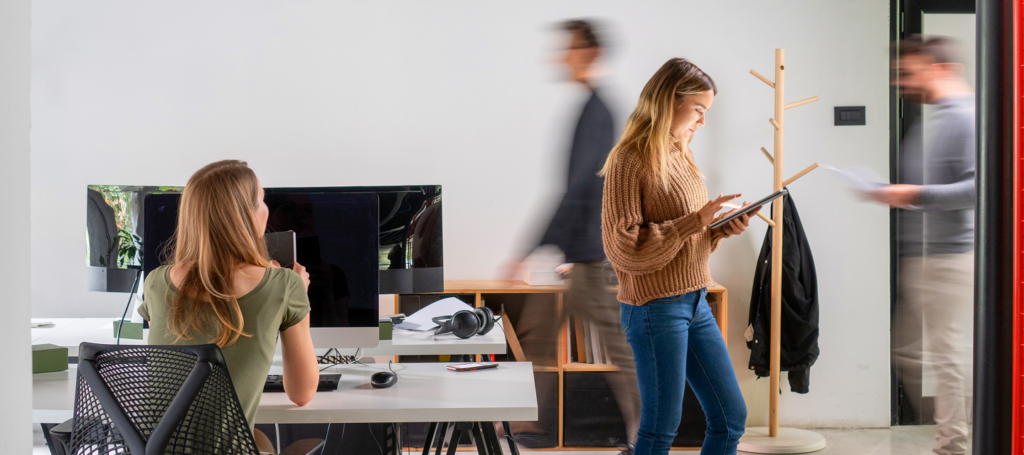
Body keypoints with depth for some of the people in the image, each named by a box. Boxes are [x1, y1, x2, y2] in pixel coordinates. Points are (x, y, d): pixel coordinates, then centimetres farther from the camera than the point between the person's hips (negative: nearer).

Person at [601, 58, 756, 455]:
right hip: (655, 308, -8)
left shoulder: (681, 156, 13)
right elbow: (624, 248, -18)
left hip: (696, 303, 8)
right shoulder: (629, 159, -11)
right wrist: (695, 221, -20)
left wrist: (722, 229, 1)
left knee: (731, 416, 11)